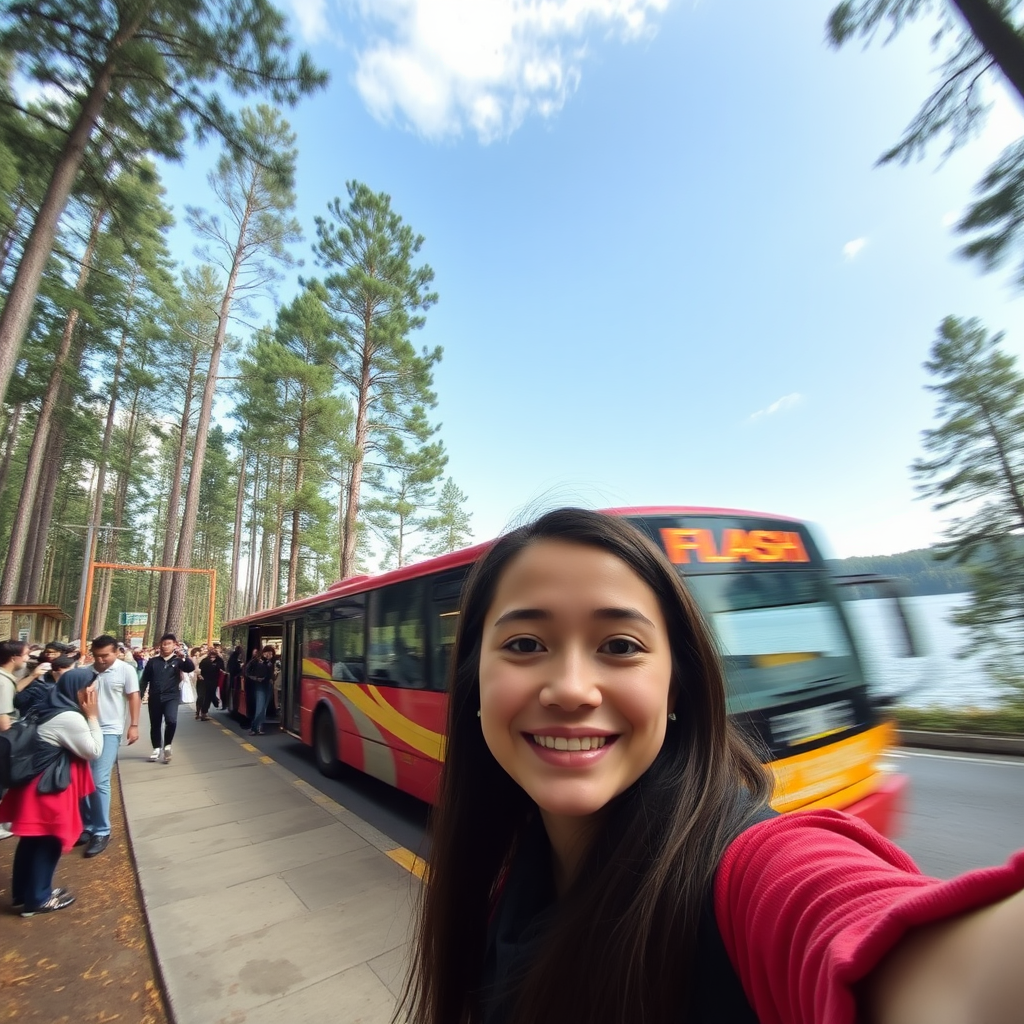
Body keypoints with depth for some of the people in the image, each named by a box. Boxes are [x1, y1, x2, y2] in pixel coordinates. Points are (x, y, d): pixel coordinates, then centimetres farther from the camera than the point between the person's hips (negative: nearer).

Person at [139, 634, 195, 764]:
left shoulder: (178, 660, -1)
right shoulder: (153, 661, 3)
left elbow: (191, 668, -17)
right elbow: (145, 680, 7)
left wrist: (184, 656, -32)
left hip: (171, 697, -2)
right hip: (155, 697, 3)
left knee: (171, 720, -21)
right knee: (155, 724, 11)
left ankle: (167, 745, 1)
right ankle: (157, 748, 31)